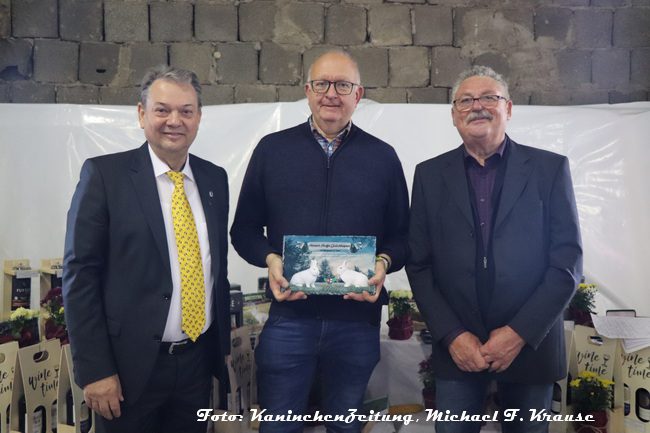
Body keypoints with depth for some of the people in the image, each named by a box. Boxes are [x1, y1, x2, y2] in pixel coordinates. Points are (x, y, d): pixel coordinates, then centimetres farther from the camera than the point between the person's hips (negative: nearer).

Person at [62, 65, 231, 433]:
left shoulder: (215, 179, 5)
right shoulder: (104, 174, -9)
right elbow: (80, 275, -10)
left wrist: (224, 344, 12)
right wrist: (94, 370, -13)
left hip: (198, 360, 5)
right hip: (132, 364, -4)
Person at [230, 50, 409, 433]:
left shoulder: (382, 156, 5)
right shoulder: (272, 150, 4)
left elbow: (401, 235, 8)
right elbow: (244, 229, 6)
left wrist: (383, 263, -13)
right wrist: (270, 259, -13)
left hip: (357, 320, 1)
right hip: (289, 317, 0)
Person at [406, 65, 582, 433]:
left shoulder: (550, 169, 0)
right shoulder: (430, 175, 4)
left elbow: (568, 261, -3)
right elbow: (419, 264, 1)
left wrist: (521, 332, -11)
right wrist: (452, 335, -8)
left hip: (530, 344, 0)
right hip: (457, 348, 1)